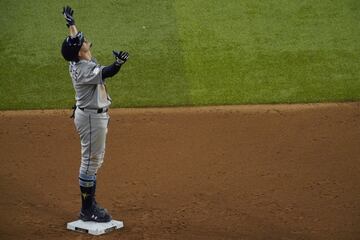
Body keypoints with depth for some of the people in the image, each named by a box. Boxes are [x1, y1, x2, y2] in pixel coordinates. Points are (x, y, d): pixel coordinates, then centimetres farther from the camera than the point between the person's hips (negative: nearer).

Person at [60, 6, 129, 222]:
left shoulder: (78, 61, 3)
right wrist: (118, 64, -57)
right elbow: (105, 73, -41)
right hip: (92, 117, -11)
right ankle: (87, 210, 2)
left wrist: (71, 23, 34)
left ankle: (90, 203, 24)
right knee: (90, 161, -4)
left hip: (94, 115, 11)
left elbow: (74, 39, 20)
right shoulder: (84, 70, -25)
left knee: (95, 160, 16)